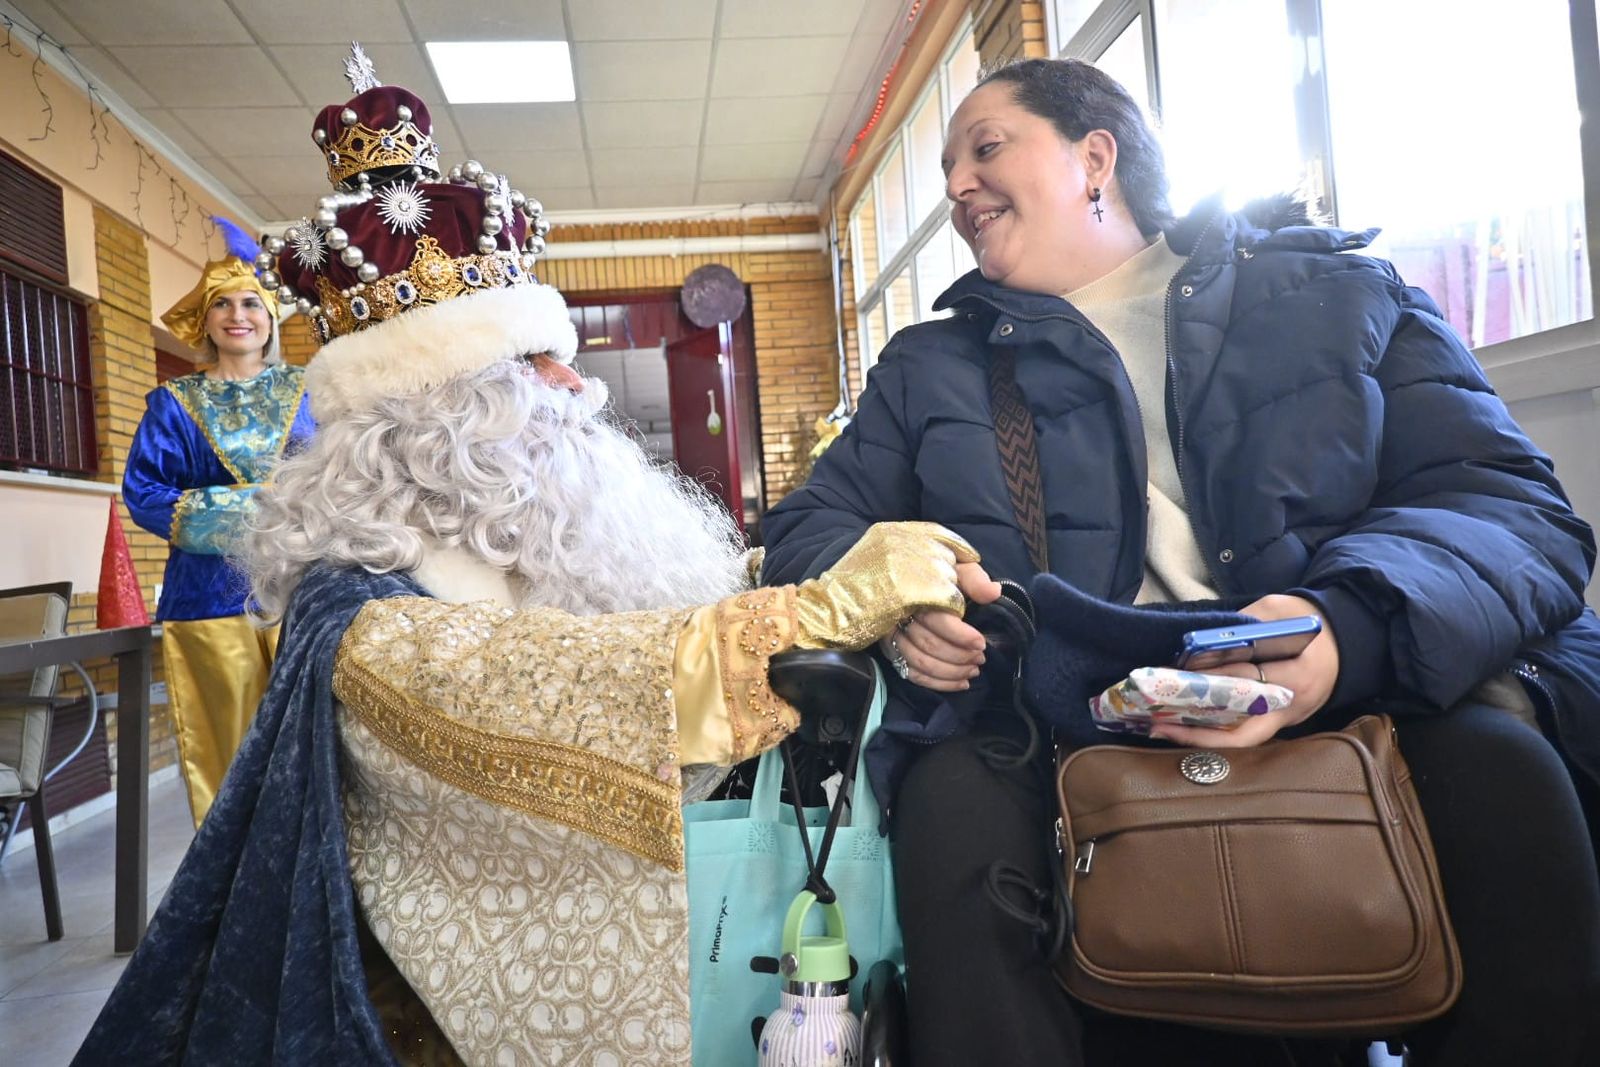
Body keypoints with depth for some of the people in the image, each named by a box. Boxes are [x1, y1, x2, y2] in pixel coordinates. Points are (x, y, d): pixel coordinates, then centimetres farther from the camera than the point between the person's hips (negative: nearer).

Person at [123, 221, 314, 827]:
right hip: (212, 595, 0)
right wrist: (250, 509, -12)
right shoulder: (174, 404, 10)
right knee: (225, 751, 2)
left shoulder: (307, 390, 11)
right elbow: (142, 494, 1)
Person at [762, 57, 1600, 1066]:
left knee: (1494, 767, -28)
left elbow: (1511, 503, 3)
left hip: (1348, 715, 1)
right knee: (958, 797, -30)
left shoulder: (1340, 294, 14)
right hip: (1058, 742, 0)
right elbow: (810, 527, 17)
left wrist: (1349, 627, -20)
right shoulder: (929, 366, 21)